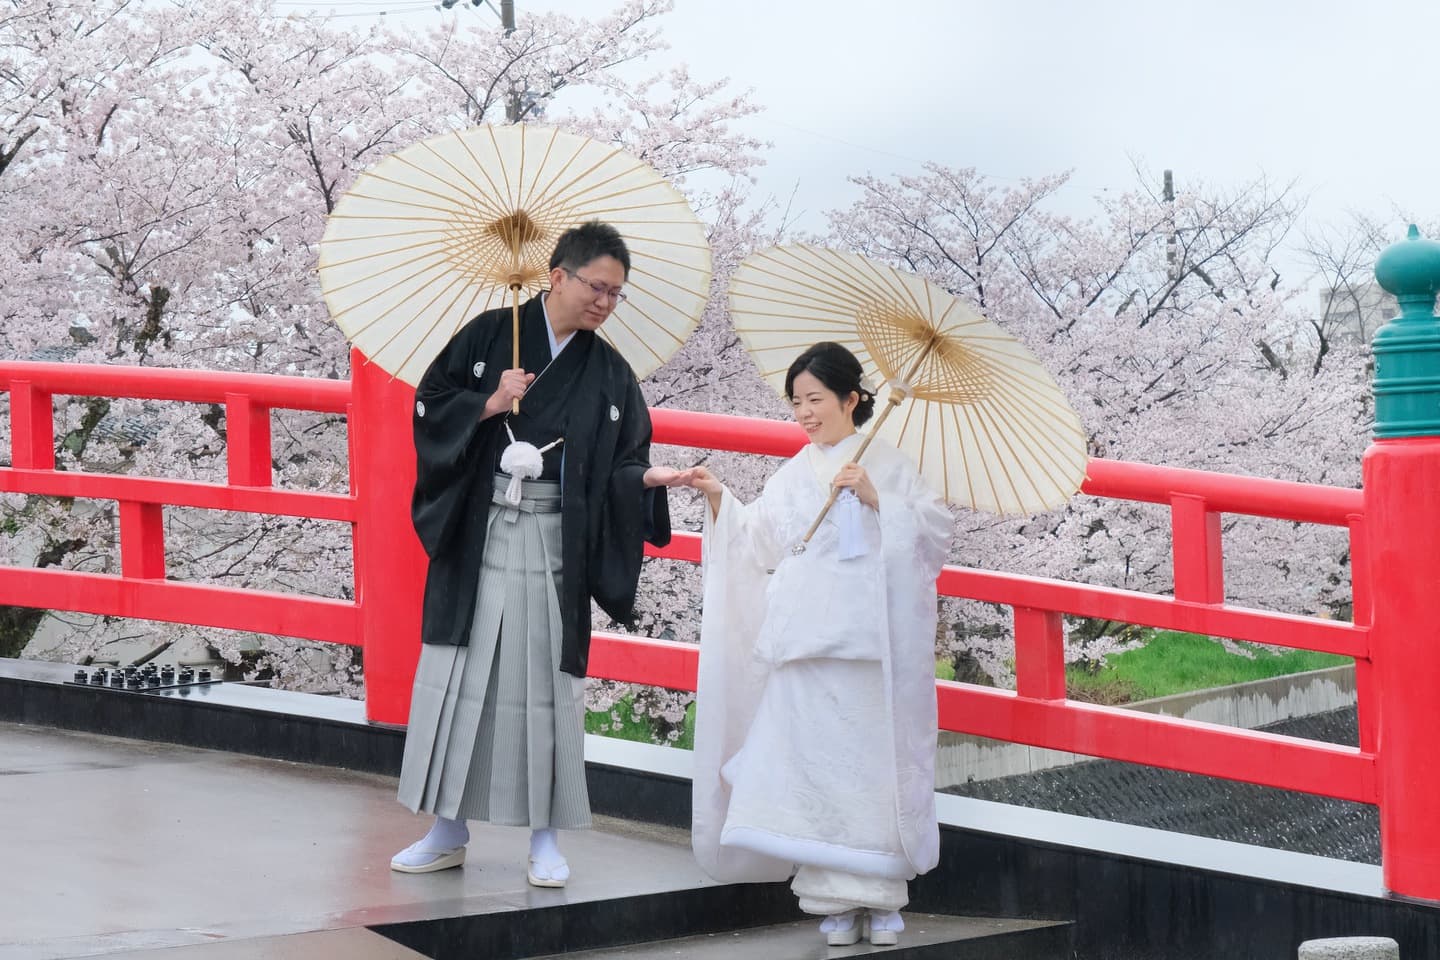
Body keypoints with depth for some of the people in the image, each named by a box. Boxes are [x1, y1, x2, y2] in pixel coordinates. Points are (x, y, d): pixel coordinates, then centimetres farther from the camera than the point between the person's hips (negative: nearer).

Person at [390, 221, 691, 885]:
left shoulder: (610, 375, 6)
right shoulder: (490, 336, 2)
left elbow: (620, 466, 5)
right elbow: (430, 405, 3)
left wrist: (650, 477, -15)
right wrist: (490, 404, -11)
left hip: (554, 545, 0)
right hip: (477, 536, 0)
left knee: (546, 679, 1)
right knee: (459, 676, 3)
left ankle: (544, 839, 11)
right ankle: (449, 831, 15)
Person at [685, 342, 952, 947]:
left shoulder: (886, 463, 6)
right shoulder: (794, 473, 17)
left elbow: (935, 531, -2)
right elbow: (758, 545, 13)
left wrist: (878, 500, -13)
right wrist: (719, 500, 1)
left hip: (870, 642, -3)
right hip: (806, 642, 3)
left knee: (874, 759, -4)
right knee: (814, 762, -3)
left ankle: (883, 897, 6)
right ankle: (837, 899, 2)